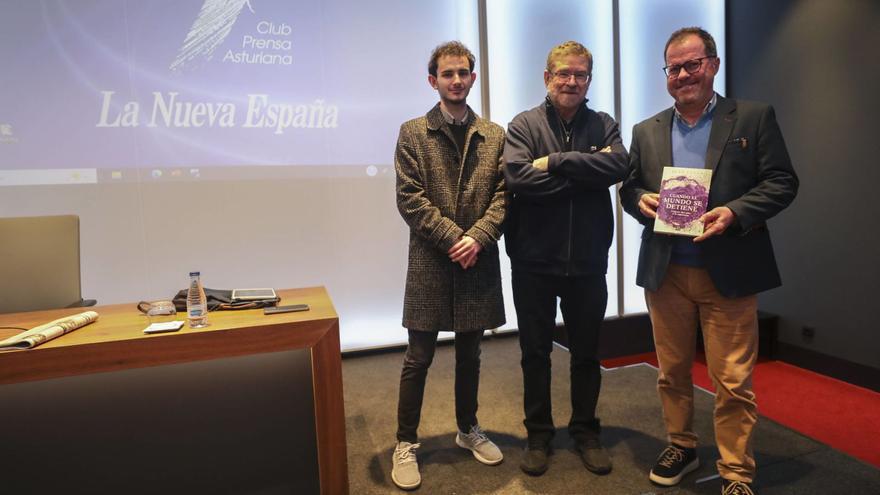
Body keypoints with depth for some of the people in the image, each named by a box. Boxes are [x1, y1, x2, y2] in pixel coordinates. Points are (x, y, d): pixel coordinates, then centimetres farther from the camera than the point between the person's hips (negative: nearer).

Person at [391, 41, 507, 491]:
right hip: (431, 259, -2)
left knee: (469, 352, 15)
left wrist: (478, 237, -13)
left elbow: (503, 194, 2)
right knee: (418, 357, 4)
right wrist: (454, 238, -14)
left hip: (479, 259, 3)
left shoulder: (494, 135, 10)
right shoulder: (413, 132, 2)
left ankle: (468, 429, 34)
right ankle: (406, 444, 19)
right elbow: (410, 199, -7)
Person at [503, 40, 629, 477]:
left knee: (586, 352, 15)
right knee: (535, 352, 11)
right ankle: (539, 435, 29)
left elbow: (618, 166, -14)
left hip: (587, 261, 2)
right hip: (534, 262, -1)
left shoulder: (603, 125, 6)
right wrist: (587, 171, -14)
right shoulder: (523, 125, -1)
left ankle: (585, 432, 33)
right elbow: (518, 178, -19)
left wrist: (555, 161, -18)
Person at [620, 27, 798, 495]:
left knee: (733, 381, 3)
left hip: (728, 273, -3)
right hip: (665, 272, 3)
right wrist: (640, 200, -11)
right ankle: (680, 446, 34)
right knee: (672, 371, 14)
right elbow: (628, 187, 12)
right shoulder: (646, 131, 11)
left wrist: (734, 212, -19)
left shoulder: (754, 117, 2)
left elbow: (782, 182, -2)